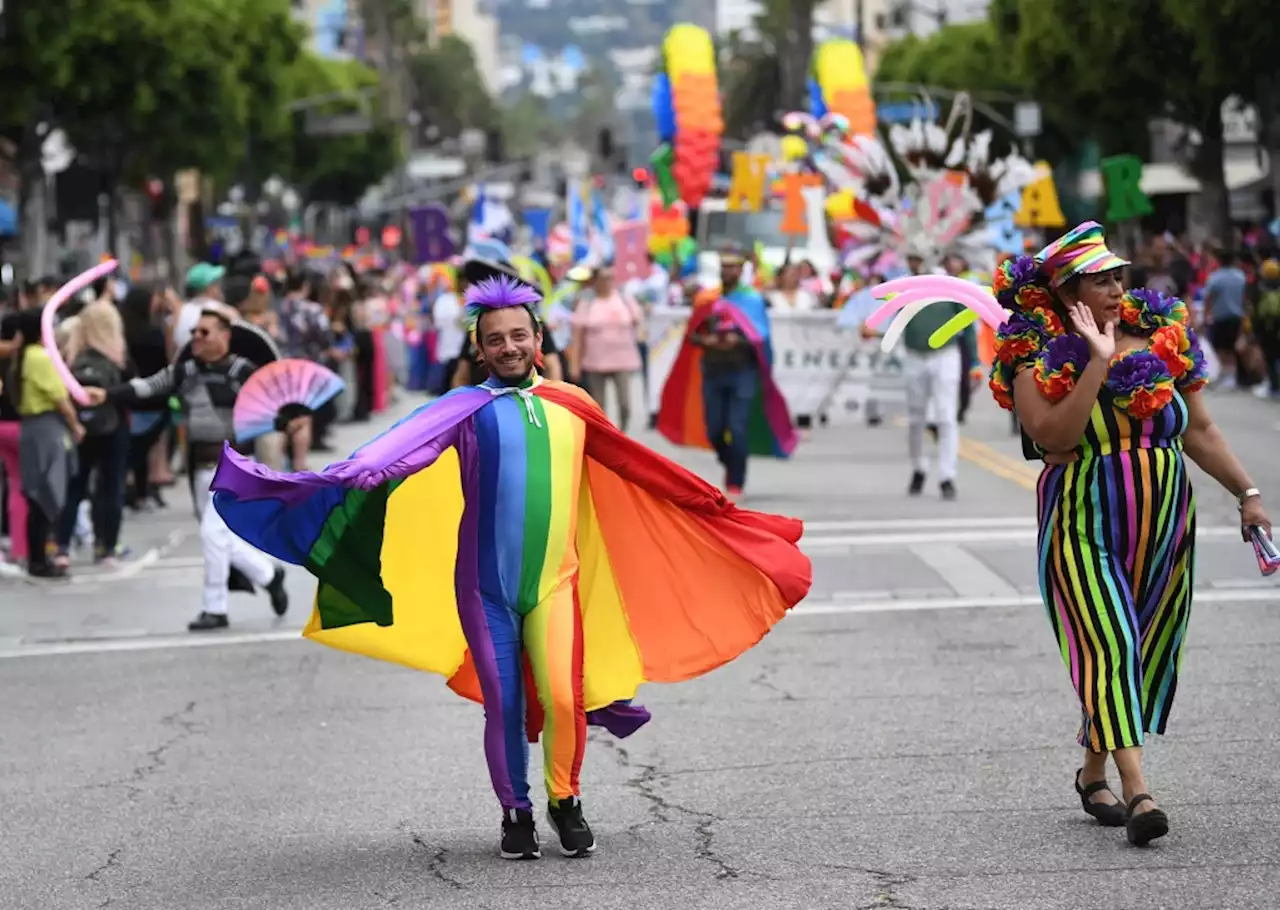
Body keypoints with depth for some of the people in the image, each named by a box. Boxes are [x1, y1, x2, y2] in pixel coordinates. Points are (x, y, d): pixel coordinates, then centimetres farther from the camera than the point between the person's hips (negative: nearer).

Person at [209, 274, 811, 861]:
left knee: (563, 698, -13)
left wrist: (709, 506, 28)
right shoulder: (467, 408, -1)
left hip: (554, 581, 1)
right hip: (485, 587, -1)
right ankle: (516, 814, 20)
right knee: (503, 708, 1)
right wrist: (353, 473, -38)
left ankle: (565, 801, 9)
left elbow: (640, 468, 22)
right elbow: (405, 444, -19)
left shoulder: (571, 406, 9)